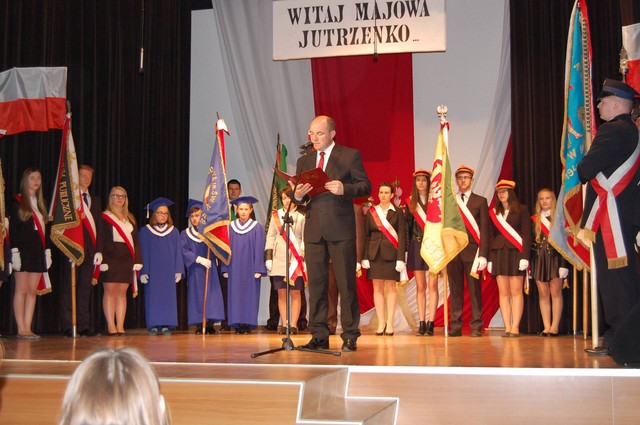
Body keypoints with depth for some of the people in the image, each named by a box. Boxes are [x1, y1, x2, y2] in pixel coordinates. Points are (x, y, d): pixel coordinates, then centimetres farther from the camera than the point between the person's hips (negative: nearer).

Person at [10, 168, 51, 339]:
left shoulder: (41, 203, 17)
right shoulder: (17, 201, -1)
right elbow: (12, 228, -7)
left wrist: (47, 250, 12)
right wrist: (14, 251, -14)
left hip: (38, 251, 6)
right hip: (22, 249, -6)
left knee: (33, 291, 3)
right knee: (21, 290, -4)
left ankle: (28, 328, 5)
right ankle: (21, 329, -2)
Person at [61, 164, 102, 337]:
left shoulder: (96, 200, 20)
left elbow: (98, 226, 14)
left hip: (90, 250, 4)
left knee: (87, 288, 3)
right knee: (70, 287, -4)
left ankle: (85, 325, 6)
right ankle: (68, 326, -1)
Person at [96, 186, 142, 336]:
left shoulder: (130, 218, 17)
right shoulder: (104, 217, 2)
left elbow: (136, 240, 14)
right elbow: (100, 240, -4)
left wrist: (137, 260, 5)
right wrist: (101, 260, -14)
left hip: (127, 259, 4)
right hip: (110, 258, -4)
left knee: (122, 292, 4)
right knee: (110, 291, -4)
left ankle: (120, 325, 6)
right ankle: (111, 326, -2)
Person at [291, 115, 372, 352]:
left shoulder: (350, 156, 4)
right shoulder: (304, 161, 18)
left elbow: (365, 187, -1)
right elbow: (297, 197, 17)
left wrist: (344, 189, -19)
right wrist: (298, 195, -6)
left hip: (341, 229, -4)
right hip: (314, 231, 4)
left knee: (346, 284, -2)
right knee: (316, 285, 5)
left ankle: (350, 337, 5)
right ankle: (319, 337, 11)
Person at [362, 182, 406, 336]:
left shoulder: (397, 212, 3)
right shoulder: (371, 212, 10)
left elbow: (402, 236, -1)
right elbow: (367, 235, 8)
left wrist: (400, 258, -10)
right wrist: (365, 257, -1)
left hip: (391, 254, -2)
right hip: (375, 253, 2)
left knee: (390, 287, -2)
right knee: (377, 288, 1)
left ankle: (390, 323, 1)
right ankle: (381, 323, 3)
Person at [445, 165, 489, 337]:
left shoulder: (480, 201, 7)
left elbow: (484, 229, 1)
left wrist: (483, 255, -8)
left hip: (472, 251, -2)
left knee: (475, 291, 0)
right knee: (455, 291, 4)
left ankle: (476, 327, 3)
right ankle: (455, 326, 7)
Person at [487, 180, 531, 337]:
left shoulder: (521, 209, 4)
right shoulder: (493, 212, 14)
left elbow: (526, 234, -2)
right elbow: (491, 236, 12)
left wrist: (525, 256, -11)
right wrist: (489, 258, 5)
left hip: (515, 253, -3)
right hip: (498, 253, 4)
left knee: (516, 291, -5)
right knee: (503, 293, 1)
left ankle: (515, 327, -4)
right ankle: (507, 327, 2)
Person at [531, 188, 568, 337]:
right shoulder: (534, 220, 10)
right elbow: (529, 241, 9)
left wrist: (564, 264, -11)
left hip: (555, 257, -3)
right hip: (539, 258, 3)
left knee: (555, 293, -3)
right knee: (543, 294, 3)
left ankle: (555, 327, -1)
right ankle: (546, 327, 5)